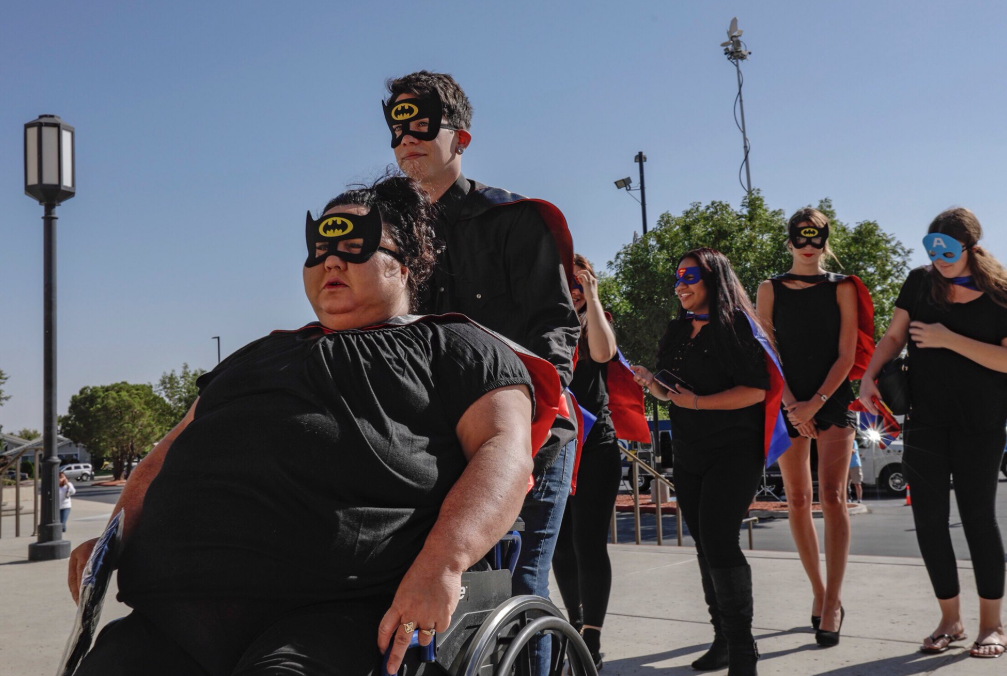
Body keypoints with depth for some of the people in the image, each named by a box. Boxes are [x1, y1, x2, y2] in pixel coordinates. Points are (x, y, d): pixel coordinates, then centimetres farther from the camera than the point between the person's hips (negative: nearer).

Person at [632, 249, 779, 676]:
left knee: (719, 541, -15)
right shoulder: (677, 330, 13)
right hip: (688, 455, 8)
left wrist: (698, 402, -21)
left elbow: (756, 389, -16)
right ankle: (724, 640, 24)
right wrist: (651, 384, -2)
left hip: (733, 451, -7)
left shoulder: (735, 325, -9)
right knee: (705, 544, 12)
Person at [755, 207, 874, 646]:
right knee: (797, 501, 3)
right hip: (788, 404, 2)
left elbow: (847, 354, -1)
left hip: (833, 400, -1)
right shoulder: (771, 290, 7)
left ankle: (831, 605, -12)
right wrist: (792, 405, -9)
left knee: (832, 497, -12)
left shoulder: (842, 288, 5)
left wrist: (816, 402, -12)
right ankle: (820, 592, 16)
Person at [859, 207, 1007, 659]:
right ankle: (950, 620, 19)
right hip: (925, 418, 3)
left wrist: (950, 339, -20)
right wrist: (869, 376, -7)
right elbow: (894, 337, 9)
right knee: (928, 518, 4)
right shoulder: (920, 283, 3)